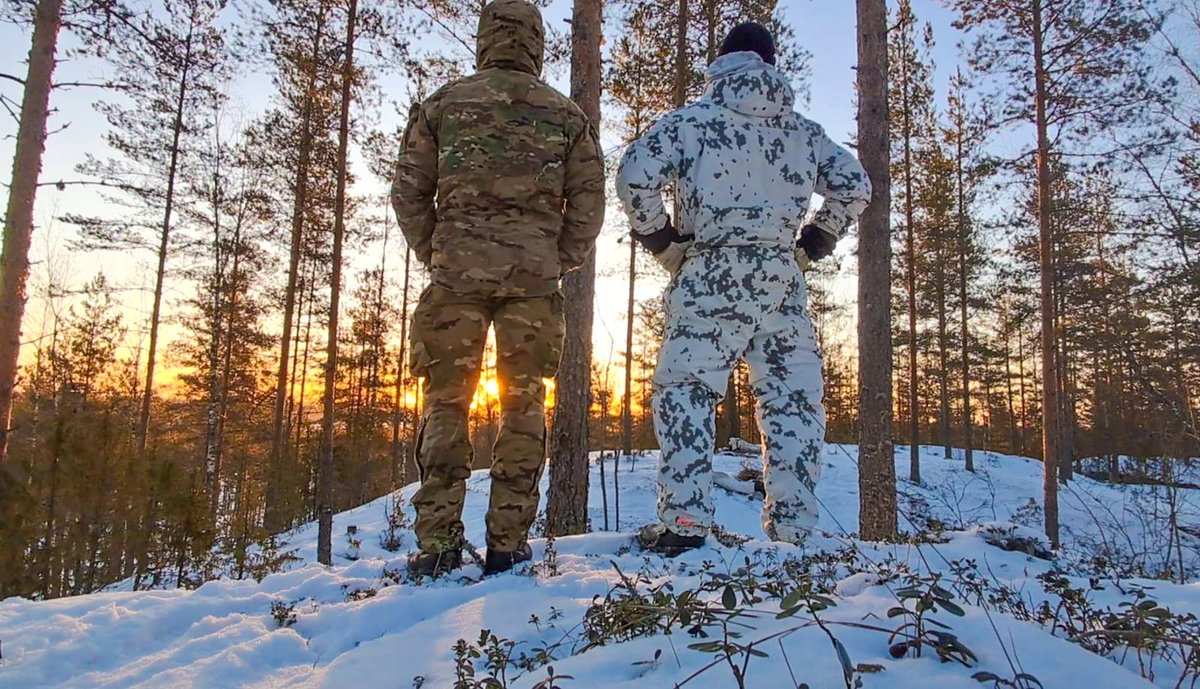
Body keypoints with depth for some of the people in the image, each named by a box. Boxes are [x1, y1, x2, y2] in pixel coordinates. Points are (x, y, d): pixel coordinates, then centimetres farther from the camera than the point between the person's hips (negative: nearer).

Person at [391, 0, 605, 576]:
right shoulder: (567, 115, 11)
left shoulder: (443, 104, 10)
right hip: (534, 276, 1)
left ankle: (438, 542, 1)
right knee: (523, 404, 6)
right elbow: (589, 200, 4)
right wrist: (559, 261, 11)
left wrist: (433, 253, 14)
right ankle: (508, 543, 6)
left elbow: (408, 191, 6)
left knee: (446, 402, 4)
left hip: (458, 270, 0)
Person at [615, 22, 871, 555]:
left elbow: (635, 174, -8)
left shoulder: (694, 120, 3)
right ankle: (794, 528, 10)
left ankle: (684, 521, -4)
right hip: (782, 281, 3)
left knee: (685, 394, 2)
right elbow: (855, 188, 12)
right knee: (793, 400, 9)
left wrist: (660, 241, 3)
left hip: (709, 276, -3)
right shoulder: (803, 131, 13)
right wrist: (811, 245, 18)